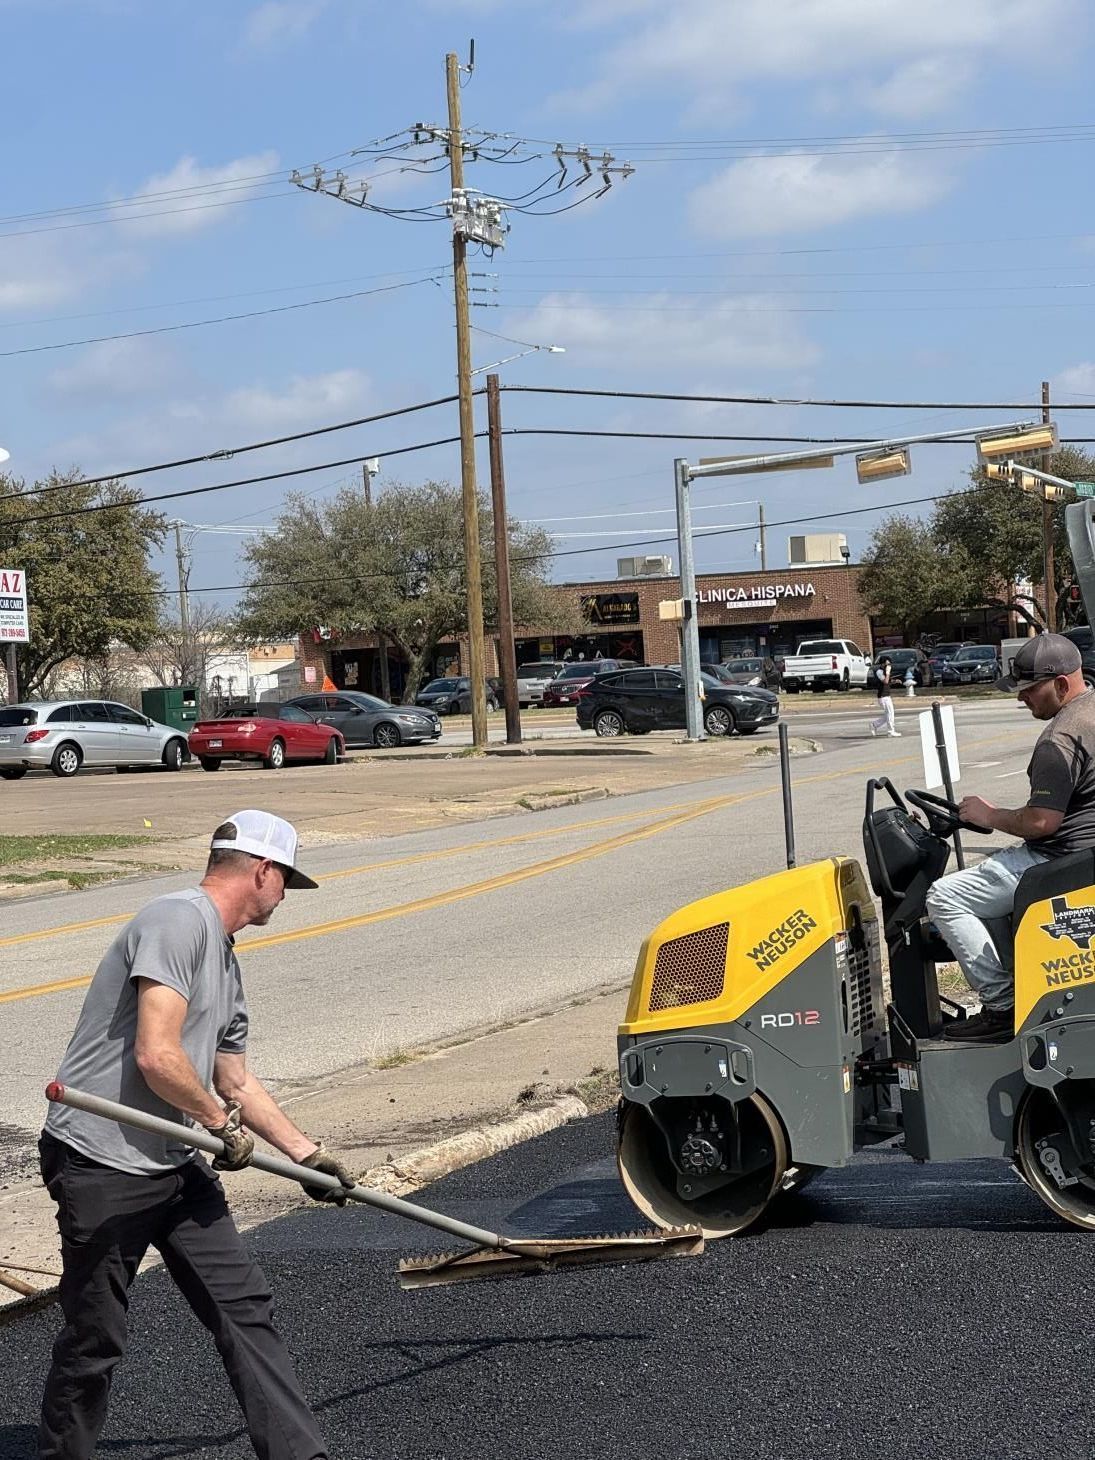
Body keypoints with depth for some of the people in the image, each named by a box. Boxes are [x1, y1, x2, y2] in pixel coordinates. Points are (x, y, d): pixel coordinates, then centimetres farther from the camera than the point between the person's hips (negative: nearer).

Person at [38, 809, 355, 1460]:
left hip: (176, 1164, 10)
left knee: (246, 1307, 7)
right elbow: (156, 1056, -24)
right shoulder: (180, 919, -15)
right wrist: (226, 1125, -9)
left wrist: (309, 1155, 28)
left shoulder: (225, 959, 17)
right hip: (103, 1167, -9)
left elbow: (235, 1077, 27)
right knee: (95, 1342, 1)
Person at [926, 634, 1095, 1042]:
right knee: (985, 883, 29)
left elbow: (1041, 822, -24)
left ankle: (1002, 1005, -9)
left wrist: (989, 816, -7)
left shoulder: (1059, 741, -22)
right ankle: (1012, 984, 22)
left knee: (945, 898, -10)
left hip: (1062, 857, -11)